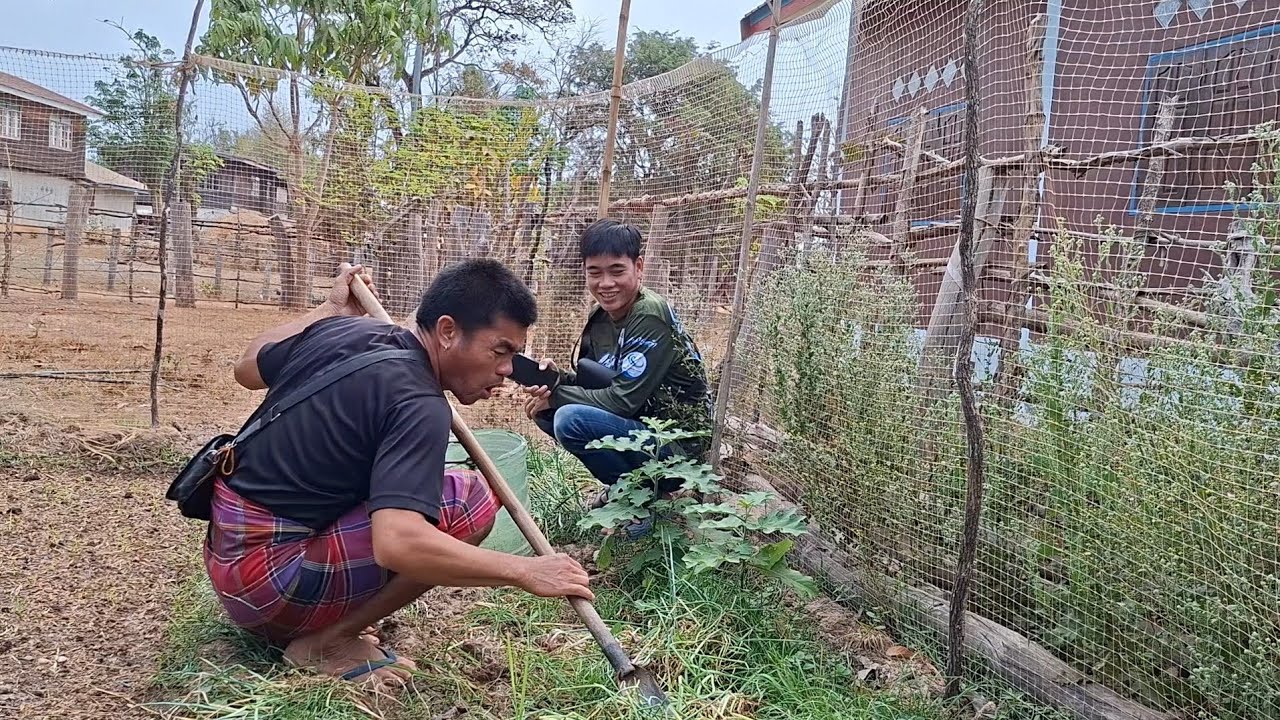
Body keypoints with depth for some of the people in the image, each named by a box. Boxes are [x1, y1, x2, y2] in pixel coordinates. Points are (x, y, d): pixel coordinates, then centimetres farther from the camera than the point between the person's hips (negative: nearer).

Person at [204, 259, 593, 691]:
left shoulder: (341, 330, 2)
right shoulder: (420, 407, -22)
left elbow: (247, 369, 21)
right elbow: (397, 545, -35)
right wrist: (525, 571, -27)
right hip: (266, 579, -9)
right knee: (471, 502, -16)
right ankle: (326, 642, -5)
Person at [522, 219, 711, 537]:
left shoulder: (652, 317, -20)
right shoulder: (600, 316, 4)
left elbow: (622, 400, -24)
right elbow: (590, 383, 9)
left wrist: (555, 393, -15)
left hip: (676, 448, -9)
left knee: (570, 420, -27)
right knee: (546, 411, 3)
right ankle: (622, 485, 13)